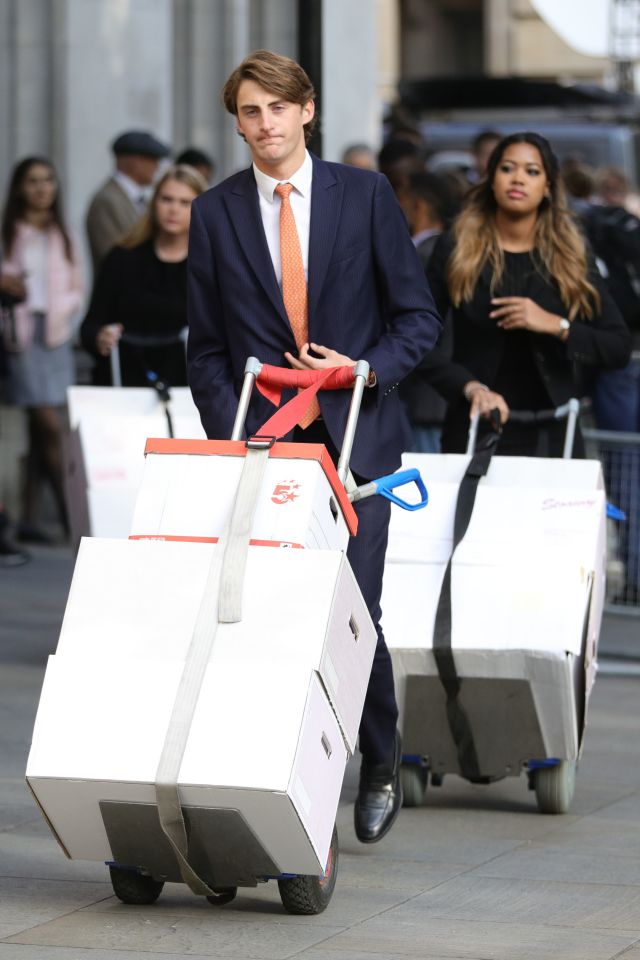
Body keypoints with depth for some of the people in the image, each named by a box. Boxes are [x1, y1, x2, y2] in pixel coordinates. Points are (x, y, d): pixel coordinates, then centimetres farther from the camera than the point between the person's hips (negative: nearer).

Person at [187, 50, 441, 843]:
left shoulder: (365, 195, 4)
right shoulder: (215, 214, 7)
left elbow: (417, 317, 5)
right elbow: (206, 347, 9)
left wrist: (366, 369, -12)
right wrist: (231, 436, -3)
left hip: (354, 437, -1)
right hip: (261, 442, 1)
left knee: (352, 609, -6)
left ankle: (380, 766, 16)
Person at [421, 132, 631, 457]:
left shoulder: (571, 258, 7)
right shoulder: (454, 249, 2)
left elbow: (619, 348, 2)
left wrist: (556, 326, -12)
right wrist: (470, 387, -18)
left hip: (549, 433, 1)